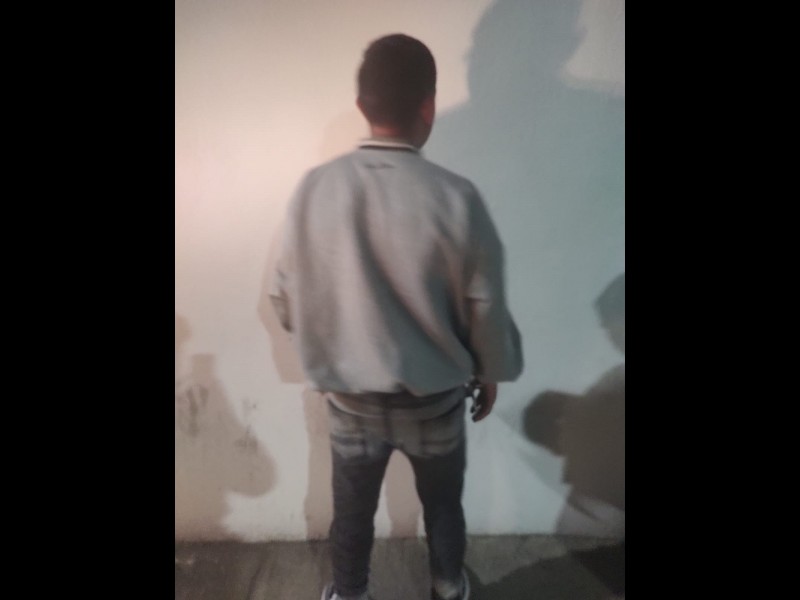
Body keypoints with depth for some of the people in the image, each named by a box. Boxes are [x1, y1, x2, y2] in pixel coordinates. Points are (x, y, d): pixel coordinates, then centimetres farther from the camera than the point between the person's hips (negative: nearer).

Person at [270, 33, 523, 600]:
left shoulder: (315, 189, -14)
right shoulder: (456, 197, -21)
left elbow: (287, 300, -5)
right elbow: (486, 309, -12)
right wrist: (490, 373, 7)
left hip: (350, 397, 1)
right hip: (435, 397, -1)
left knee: (352, 511, 25)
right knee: (443, 503, 27)